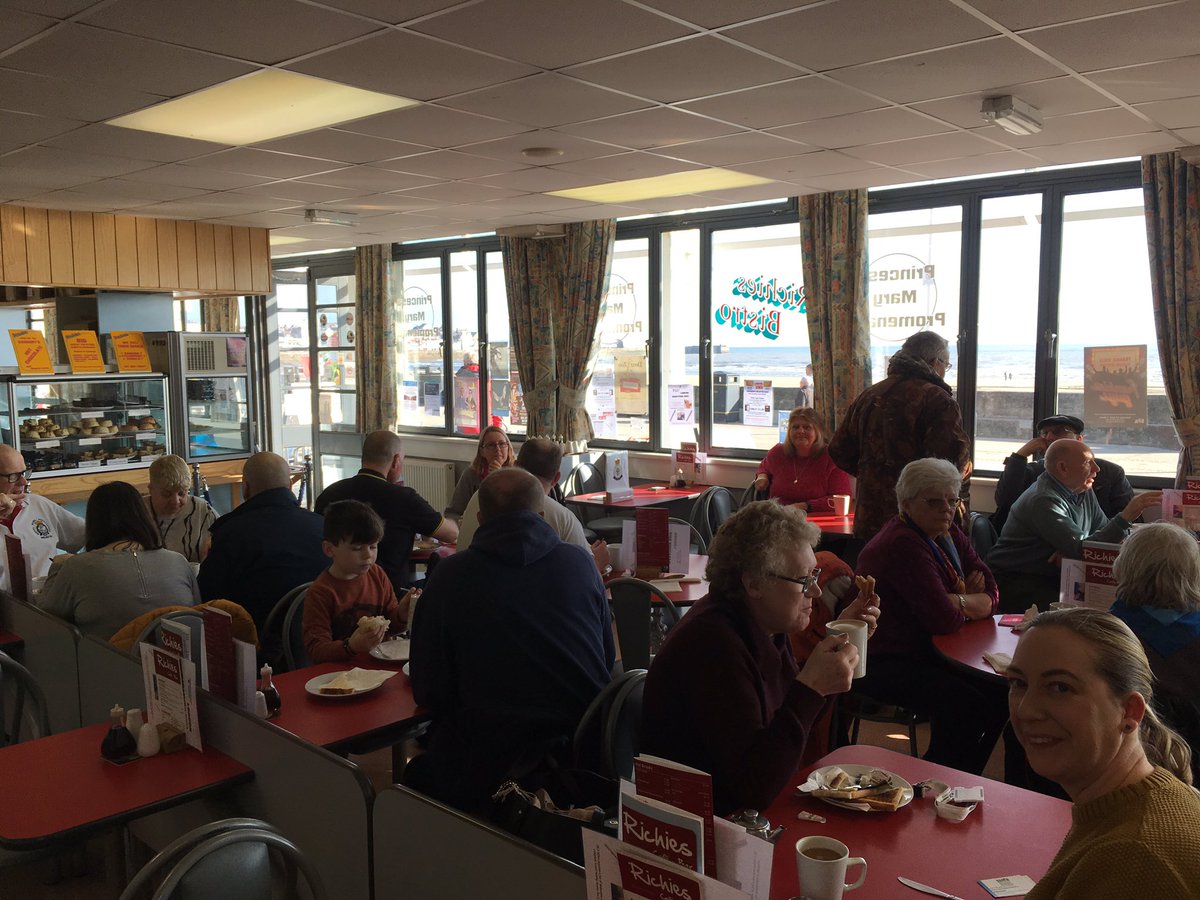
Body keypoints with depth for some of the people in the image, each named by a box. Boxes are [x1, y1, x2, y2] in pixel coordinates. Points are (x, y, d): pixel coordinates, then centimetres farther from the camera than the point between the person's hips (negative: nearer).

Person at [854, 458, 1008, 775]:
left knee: (1000, 693, -4)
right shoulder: (903, 546, -21)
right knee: (966, 704, -24)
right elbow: (944, 619, -26)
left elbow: (990, 596, 5)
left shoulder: (949, 535, 10)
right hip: (884, 663, -10)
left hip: (924, 656, 10)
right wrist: (968, 605, -4)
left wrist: (957, 601, -16)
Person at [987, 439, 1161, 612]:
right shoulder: (1044, 500, -22)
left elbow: (1105, 532, 7)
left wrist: (1072, 549, -15)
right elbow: (1082, 549, -27)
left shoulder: (1083, 492, 9)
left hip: (1055, 579, 8)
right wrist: (1126, 517, -32)